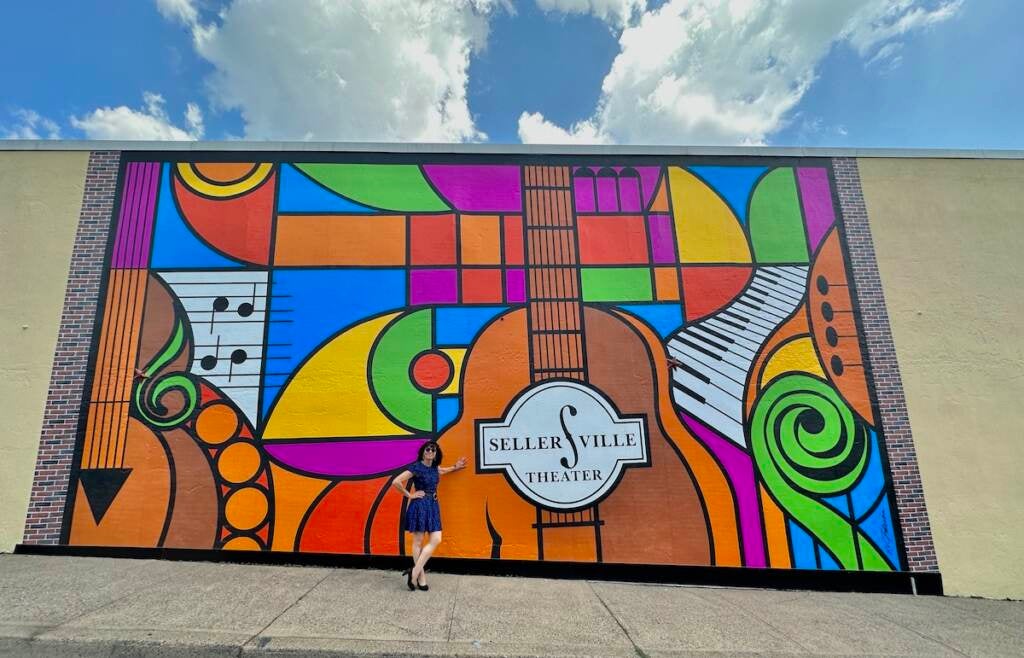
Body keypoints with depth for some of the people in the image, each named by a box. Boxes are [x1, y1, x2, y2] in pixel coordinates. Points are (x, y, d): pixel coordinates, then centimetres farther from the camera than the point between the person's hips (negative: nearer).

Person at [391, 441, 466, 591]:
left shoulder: (435, 468, 8)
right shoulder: (416, 467, -12)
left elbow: (442, 470, 36)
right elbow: (396, 482, -18)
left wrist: (455, 468, 23)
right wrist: (409, 495, -12)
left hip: (433, 506, 7)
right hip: (419, 506, -7)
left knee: (436, 540, -1)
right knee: (418, 542, 1)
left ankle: (415, 572, 4)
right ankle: (421, 577, 7)